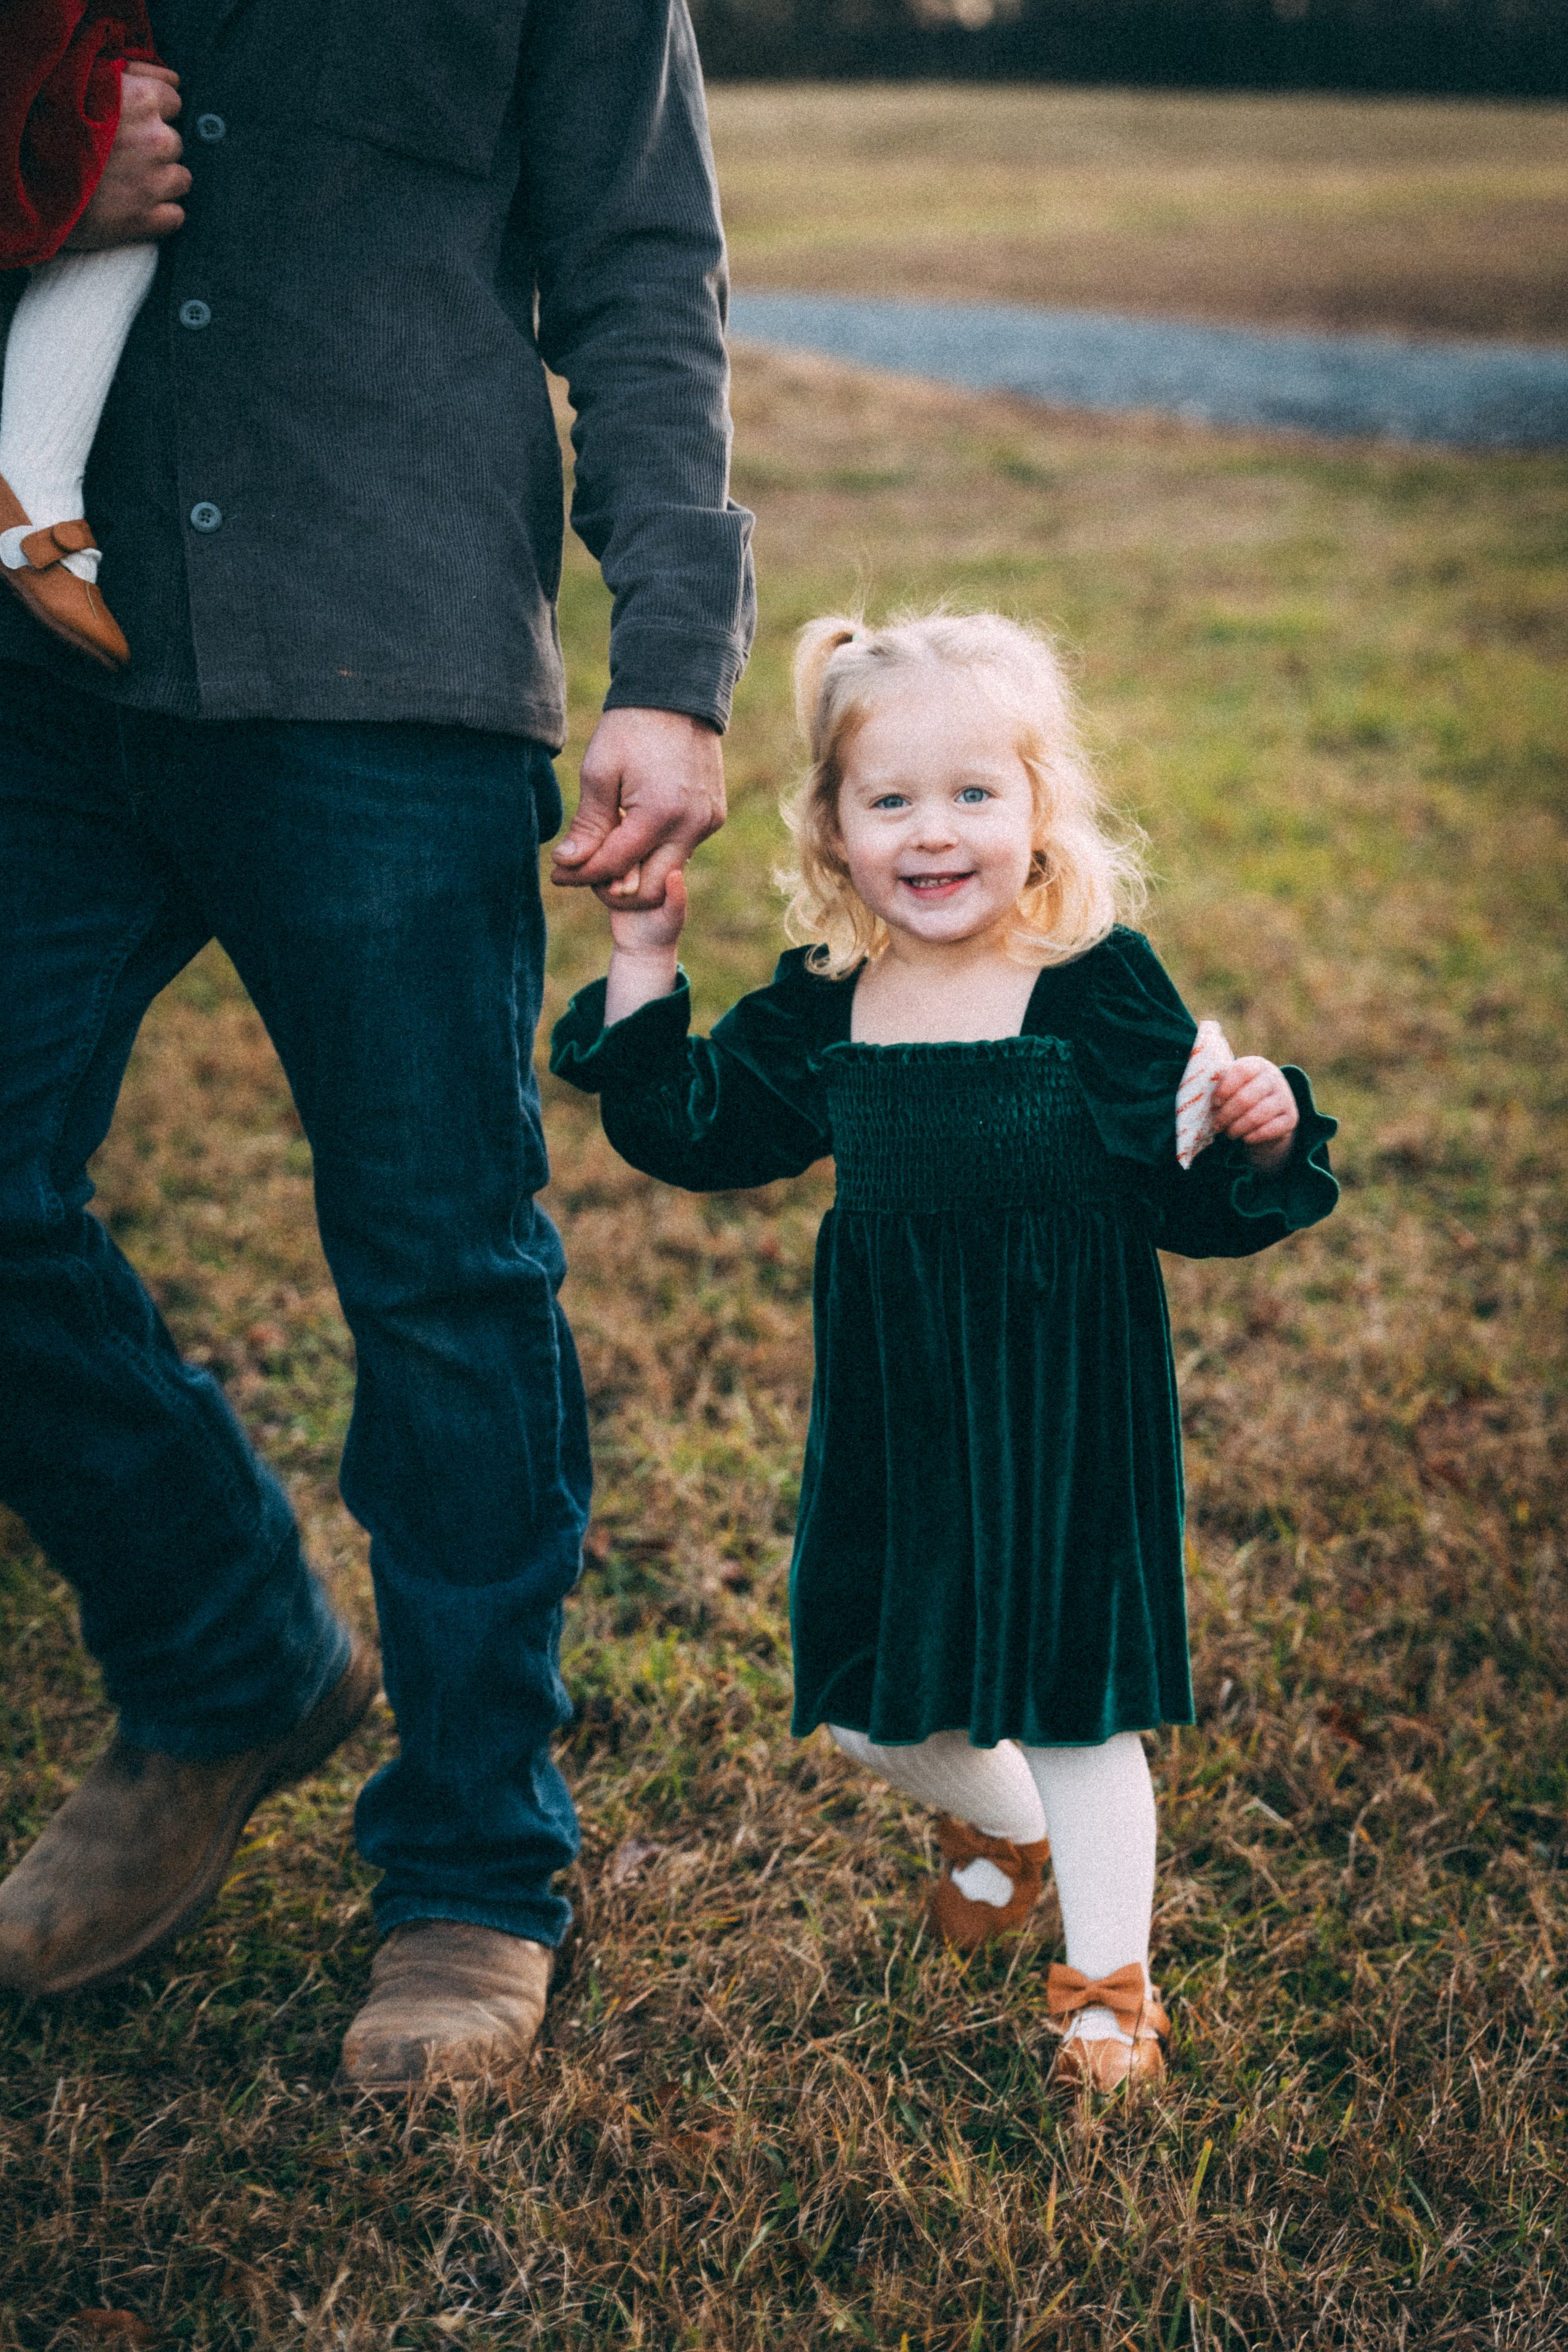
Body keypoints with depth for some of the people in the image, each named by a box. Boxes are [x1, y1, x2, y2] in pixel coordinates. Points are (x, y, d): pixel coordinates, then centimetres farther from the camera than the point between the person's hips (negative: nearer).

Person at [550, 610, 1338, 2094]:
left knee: (1069, 1701, 5)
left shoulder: (1103, 993, -12)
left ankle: (1107, 1979, 28)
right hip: (890, 1418, 4)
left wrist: (1258, 1141, -29)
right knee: (864, 1706, 13)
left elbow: (1192, 1203, -9)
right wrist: (643, 970, 2)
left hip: (1063, 1410, -4)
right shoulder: (817, 1012, -1)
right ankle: (997, 1826, 47)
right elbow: (694, 1131, 10)